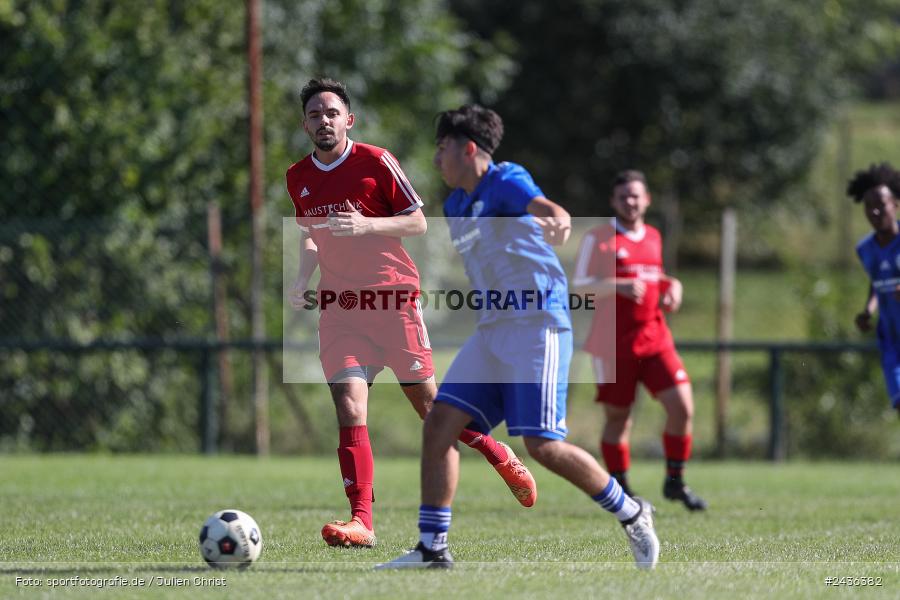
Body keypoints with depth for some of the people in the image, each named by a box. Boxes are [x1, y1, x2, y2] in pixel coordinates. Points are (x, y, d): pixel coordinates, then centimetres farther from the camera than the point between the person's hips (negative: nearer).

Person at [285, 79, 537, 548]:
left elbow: (418, 222, -5)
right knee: (349, 408, -12)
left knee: (425, 400, 4)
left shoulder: (375, 162, -7)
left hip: (393, 297, -3)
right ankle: (361, 522, -16)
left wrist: (367, 224, -22)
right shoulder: (298, 178, 8)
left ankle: (499, 455, 30)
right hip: (339, 304, 3)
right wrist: (302, 280, 3)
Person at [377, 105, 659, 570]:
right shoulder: (455, 205, 16)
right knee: (440, 422, -3)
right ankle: (432, 547, 0)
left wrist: (558, 221, -53)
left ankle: (631, 515, 6)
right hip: (493, 330, 9)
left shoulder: (506, 182, -10)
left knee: (542, 444, -13)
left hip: (537, 325, -9)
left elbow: (544, 207, -32)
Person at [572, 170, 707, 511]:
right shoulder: (598, 239, -4)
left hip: (655, 338, 5)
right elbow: (579, 287, -9)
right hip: (615, 343, -5)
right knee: (618, 418, 2)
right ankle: (621, 490, 15)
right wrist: (619, 286, -24)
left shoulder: (653, 237, 15)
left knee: (682, 408, -7)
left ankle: (675, 483, 8)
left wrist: (671, 288, 8)